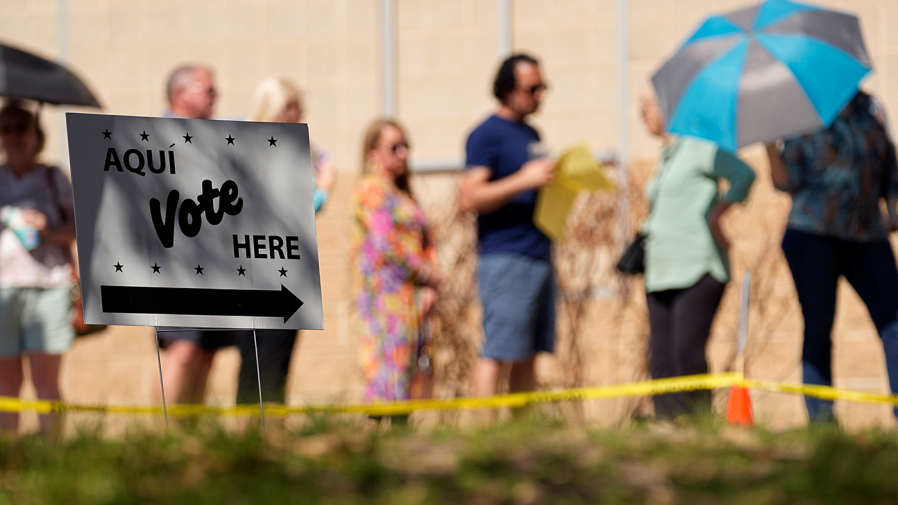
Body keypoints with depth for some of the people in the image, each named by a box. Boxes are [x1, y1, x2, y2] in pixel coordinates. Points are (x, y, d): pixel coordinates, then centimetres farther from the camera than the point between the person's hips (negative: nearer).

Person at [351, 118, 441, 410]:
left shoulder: (403, 195, 23)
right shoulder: (370, 189, -4)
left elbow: (425, 245, 20)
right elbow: (387, 244, -13)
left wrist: (430, 288, 3)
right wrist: (430, 276, -5)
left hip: (414, 297, 9)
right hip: (386, 294, -9)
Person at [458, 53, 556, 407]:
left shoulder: (531, 135, 21)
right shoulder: (487, 135, -6)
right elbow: (469, 199, -15)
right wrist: (524, 181, -21)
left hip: (539, 256, 8)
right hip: (506, 258, -8)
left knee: (528, 356, 8)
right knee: (497, 353, -11)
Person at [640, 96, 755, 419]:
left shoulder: (698, 149, -5)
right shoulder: (666, 158, 21)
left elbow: (744, 175, -17)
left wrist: (715, 217, -15)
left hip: (696, 271, -8)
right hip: (661, 272, 9)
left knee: (688, 353, -16)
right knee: (662, 360, 1)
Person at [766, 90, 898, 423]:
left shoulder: (869, 109, 13)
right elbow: (787, 181, -2)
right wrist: (768, 144, -15)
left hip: (868, 237, 3)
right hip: (814, 236, -3)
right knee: (817, 327, -4)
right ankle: (820, 415, 0)